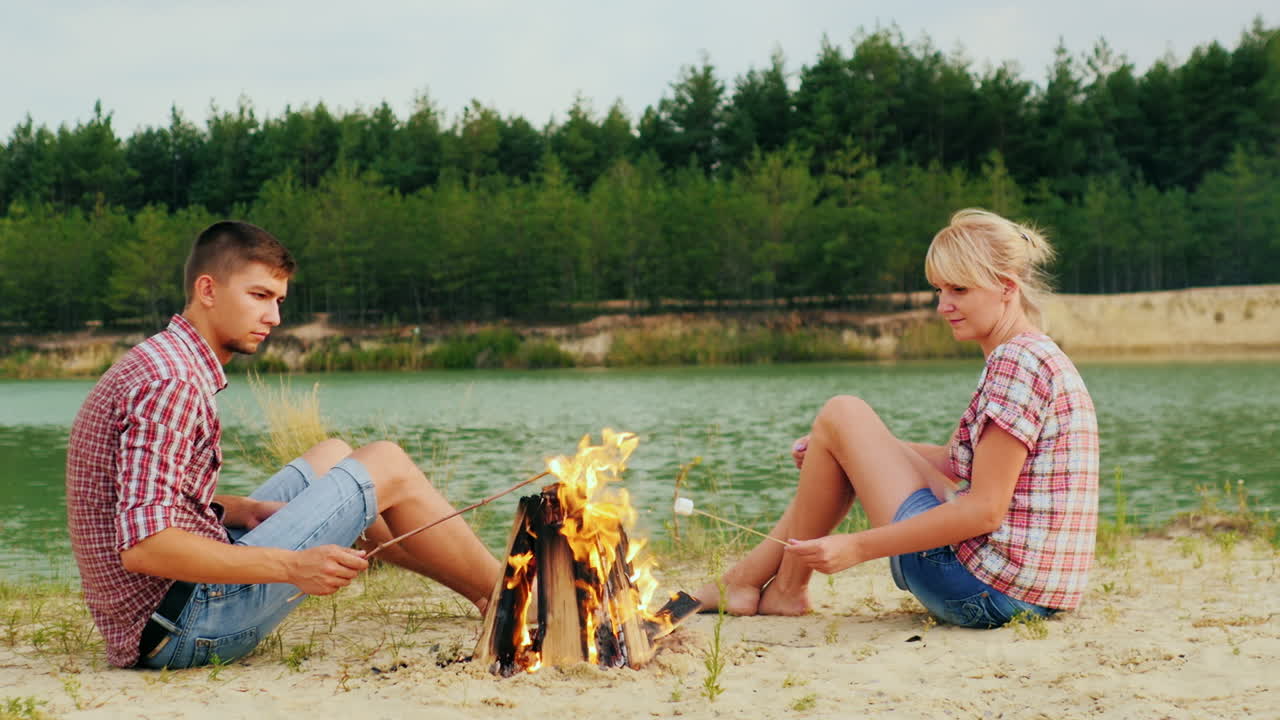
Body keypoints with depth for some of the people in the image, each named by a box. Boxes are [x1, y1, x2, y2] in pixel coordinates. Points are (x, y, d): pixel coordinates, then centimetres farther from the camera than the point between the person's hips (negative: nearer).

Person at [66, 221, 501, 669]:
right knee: (387, 467, -5)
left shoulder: (159, 363, 13)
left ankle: (481, 589, 28)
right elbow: (142, 546, -28)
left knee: (332, 456, 20)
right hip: (185, 627, -10)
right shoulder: (170, 382, -19)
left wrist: (242, 511, 2)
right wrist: (292, 566, -28)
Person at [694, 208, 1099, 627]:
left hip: (989, 588, -11)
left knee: (841, 416, -2)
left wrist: (858, 547, -20)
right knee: (847, 423, 19)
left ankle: (787, 588, 11)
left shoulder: (1017, 362, -17)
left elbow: (985, 510, -22)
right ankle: (745, 577, 20)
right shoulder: (1037, 358, 15)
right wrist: (855, 450, 15)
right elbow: (960, 461, 22)